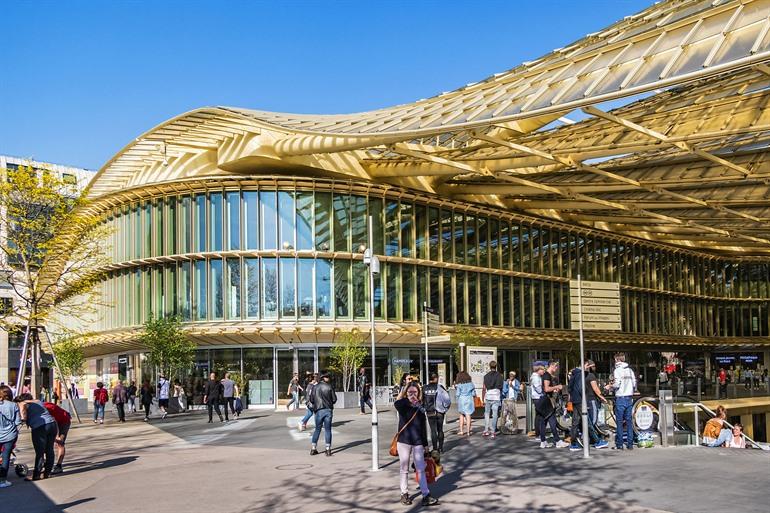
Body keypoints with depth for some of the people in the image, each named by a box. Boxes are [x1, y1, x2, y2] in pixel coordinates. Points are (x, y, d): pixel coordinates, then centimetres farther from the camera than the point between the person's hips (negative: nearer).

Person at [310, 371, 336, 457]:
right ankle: (328, 449, 2)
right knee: (328, 430, 5)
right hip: (328, 410, -2)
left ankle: (313, 448, 10)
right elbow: (334, 399, -3)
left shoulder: (315, 387, 1)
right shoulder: (330, 387, -4)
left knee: (317, 429, 12)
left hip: (319, 410, 2)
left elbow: (312, 400, 2)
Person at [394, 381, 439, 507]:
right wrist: (408, 400, -42)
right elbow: (396, 404, -31)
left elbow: (423, 427, 11)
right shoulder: (403, 406, -4)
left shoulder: (420, 408, 5)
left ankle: (426, 495, 2)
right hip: (404, 441, -2)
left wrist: (425, 444, 13)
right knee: (404, 470, 8)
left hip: (417, 442, 2)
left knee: (421, 469, 2)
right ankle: (404, 494, 21)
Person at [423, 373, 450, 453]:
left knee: (433, 430, 7)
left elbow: (422, 400, -1)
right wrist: (445, 409, 1)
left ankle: (435, 448, 5)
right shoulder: (439, 387, -9)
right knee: (440, 430, 15)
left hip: (429, 413, 0)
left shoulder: (425, 388, -3)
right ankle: (441, 448, 19)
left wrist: (424, 410, 10)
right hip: (439, 412, 0)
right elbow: (447, 399, -11)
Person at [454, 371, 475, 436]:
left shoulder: (459, 385, -8)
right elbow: (474, 394, 4)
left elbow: (457, 394, -8)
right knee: (468, 415, 3)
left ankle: (461, 431, 14)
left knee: (461, 415, 12)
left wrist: (455, 388, 8)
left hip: (461, 400, -2)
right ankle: (468, 431, 1)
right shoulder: (470, 383, 1)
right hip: (469, 400, 2)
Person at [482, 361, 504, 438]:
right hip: (496, 397, -1)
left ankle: (486, 430, 12)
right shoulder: (499, 376, 2)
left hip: (488, 397, 1)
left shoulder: (486, 376, 2)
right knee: (495, 415, 1)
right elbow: (501, 387, 3)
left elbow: (484, 388, 0)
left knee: (487, 413, 15)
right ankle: (492, 432, -2)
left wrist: (483, 399, 4)